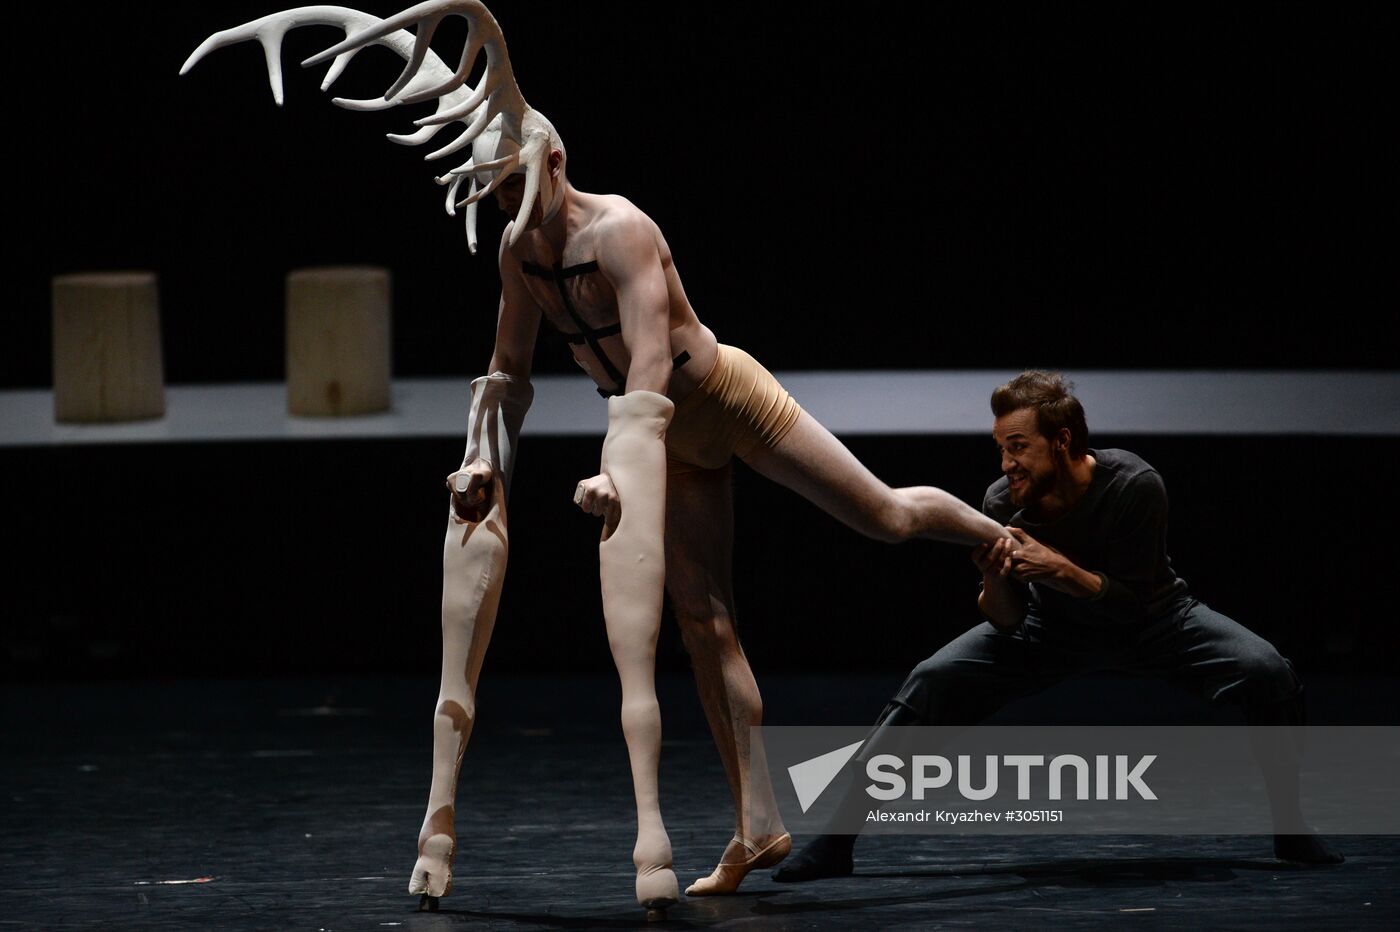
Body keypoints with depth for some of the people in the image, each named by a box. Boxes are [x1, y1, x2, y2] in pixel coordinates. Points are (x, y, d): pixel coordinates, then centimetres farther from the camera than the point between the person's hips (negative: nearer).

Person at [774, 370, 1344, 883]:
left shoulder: (1134, 487, -32)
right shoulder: (1004, 503, -25)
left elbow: (1132, 605, -29)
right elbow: (1007, 623, -17)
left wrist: (1060, 569, -43)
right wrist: (995, 581, -39)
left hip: (1148, 623, -2)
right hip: (1051, 630, 2)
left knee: (1268, 674, -23)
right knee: (932, 684, -17)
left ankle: (1291, 829, -2)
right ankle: (835, 836, -15)